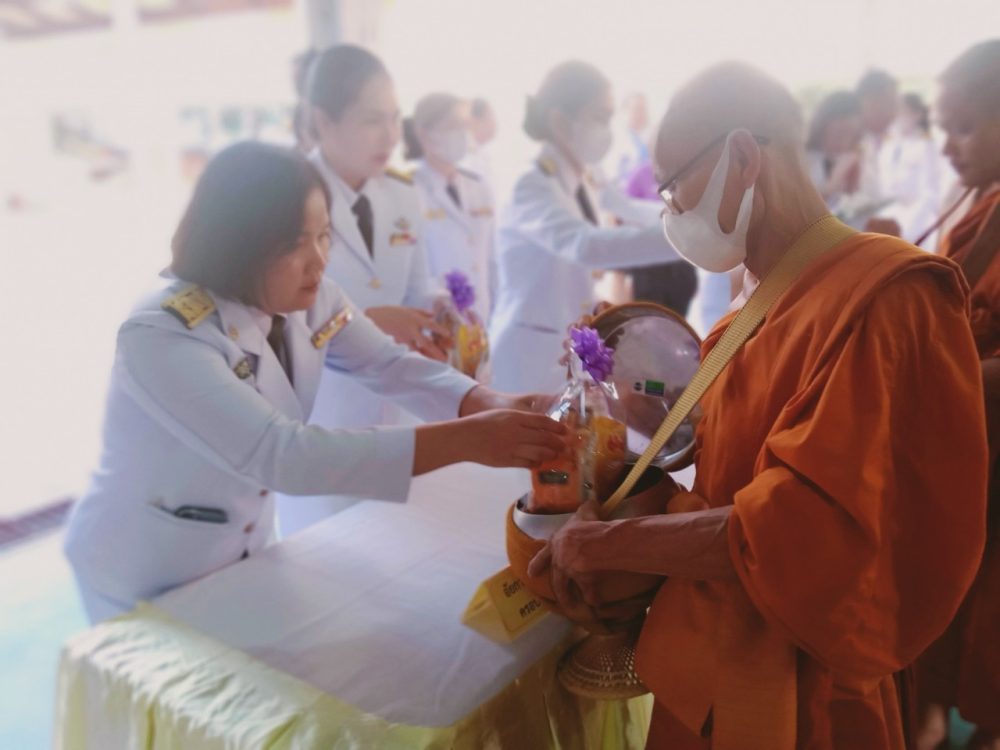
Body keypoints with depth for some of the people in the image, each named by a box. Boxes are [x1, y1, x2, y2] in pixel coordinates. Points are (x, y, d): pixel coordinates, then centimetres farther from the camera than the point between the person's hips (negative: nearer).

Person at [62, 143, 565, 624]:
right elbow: (280, 455, -42)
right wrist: (465, 441, -47)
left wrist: (492, 404, -32)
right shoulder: (162, 335, -33)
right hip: (145, 580, -6)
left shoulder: (308, 298, -11)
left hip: (243, 555, 6)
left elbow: (391, 366, -12)